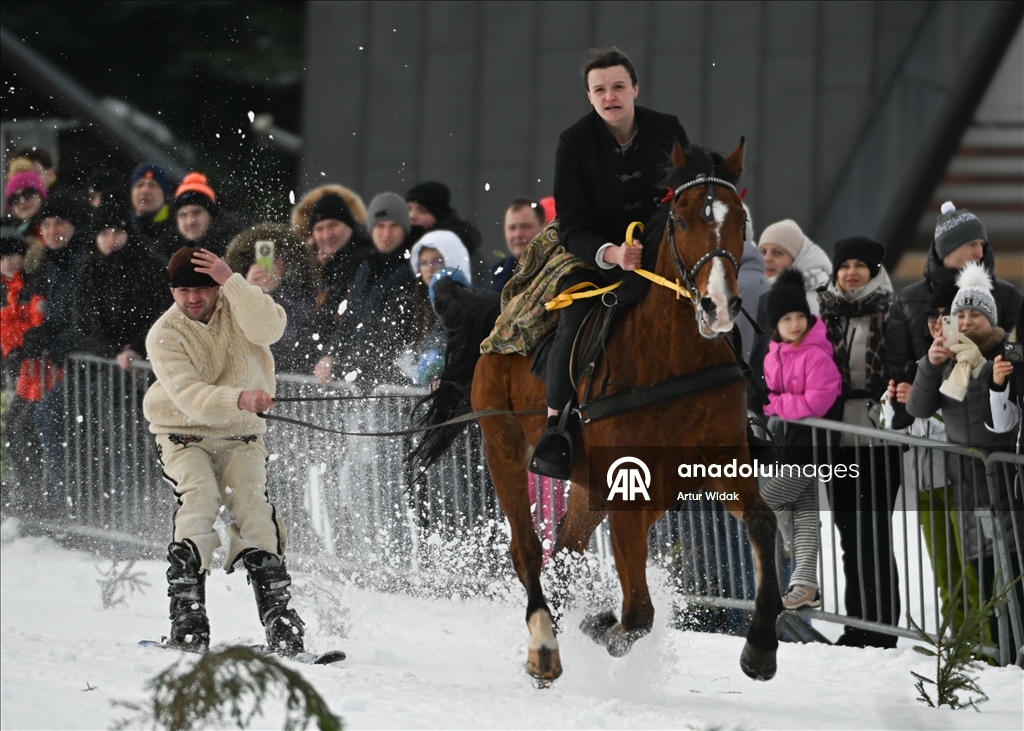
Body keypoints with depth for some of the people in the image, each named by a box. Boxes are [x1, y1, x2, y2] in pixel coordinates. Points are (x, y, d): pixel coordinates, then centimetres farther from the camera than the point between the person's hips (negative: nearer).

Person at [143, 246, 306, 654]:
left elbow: (268, 329, -27)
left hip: (241, 437, 2)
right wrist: (240, 399, -43)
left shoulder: (236, 307, -5)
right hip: (184, 436, -2)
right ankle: (187, 614, -25)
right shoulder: (165, 336, -13)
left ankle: (279, 618, -17)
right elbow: (189, 396, -27)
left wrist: (231, 281, -33)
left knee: (253, 509, -18)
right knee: (199, 500, -26)